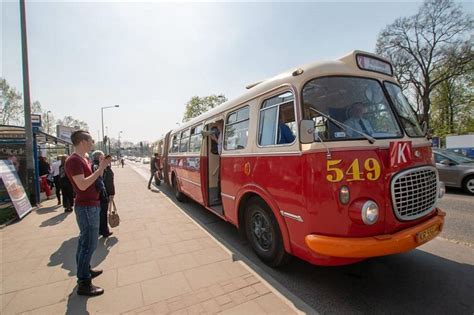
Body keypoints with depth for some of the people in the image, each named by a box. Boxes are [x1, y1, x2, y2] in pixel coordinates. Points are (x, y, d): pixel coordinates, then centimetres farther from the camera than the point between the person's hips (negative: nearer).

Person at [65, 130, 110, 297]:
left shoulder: (83, 158, 12)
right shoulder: (74, 160, -18)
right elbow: (82, 185, -27)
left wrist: (101, 167, 4)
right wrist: (100, 168, -23)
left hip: (91, 205, 10)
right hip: (86, 207, -10)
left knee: (85, 241, 21)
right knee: (89, 244, -3)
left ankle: (85, 270, 36)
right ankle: (83, 283, 8)